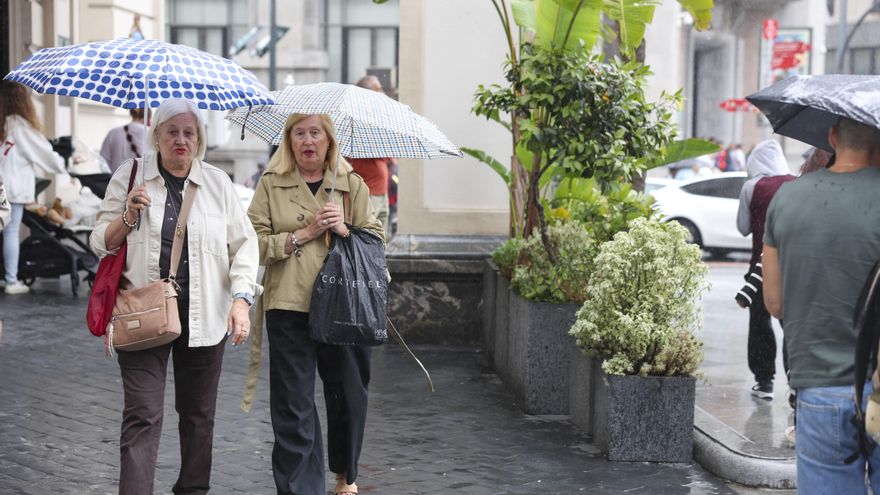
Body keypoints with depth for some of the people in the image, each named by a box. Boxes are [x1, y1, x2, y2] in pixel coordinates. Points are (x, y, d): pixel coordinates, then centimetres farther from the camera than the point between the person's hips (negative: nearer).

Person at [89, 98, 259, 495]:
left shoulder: (218, 182, 8)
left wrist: (241, 299, -4)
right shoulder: (129, 177, 4)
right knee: (143, 415, -8)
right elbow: (101, 243, 7)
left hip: (204, 315, 2)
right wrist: (128, 218, -13)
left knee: (199, 414, 10)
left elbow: (244, 244, 7)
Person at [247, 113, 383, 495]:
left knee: (349, 395, 10)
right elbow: (255, 244, -1)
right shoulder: (271, 184, 6)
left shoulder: (352, 184, 10)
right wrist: (303, 234, -10)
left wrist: (345, 230, -9)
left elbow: (377, 240, 9)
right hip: (289, 306, -2)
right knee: (293, 406, -3)